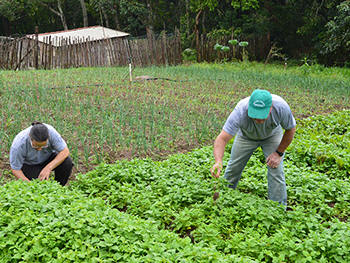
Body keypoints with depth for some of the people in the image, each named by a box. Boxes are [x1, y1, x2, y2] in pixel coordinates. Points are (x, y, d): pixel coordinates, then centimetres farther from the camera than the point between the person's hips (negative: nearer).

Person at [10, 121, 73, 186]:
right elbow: (15, 169, -21)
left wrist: (48, 168, -37)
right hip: (29, 164, -2)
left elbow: (65, 151, -26)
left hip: (47, 157, 2)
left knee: (67, 162, -26)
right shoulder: (19, 144, -34)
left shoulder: (50, 131, -32)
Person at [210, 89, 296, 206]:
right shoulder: (240, 111, -42)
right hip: (246, 135, 0)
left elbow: (291, 129, -16)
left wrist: (279, 153, -17)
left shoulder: (281, 107, -38)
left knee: (276, 171, -12)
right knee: (233, 169, 4)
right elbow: (222, 139, -44)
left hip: (272, 135, 0)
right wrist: (218, 162, -61)